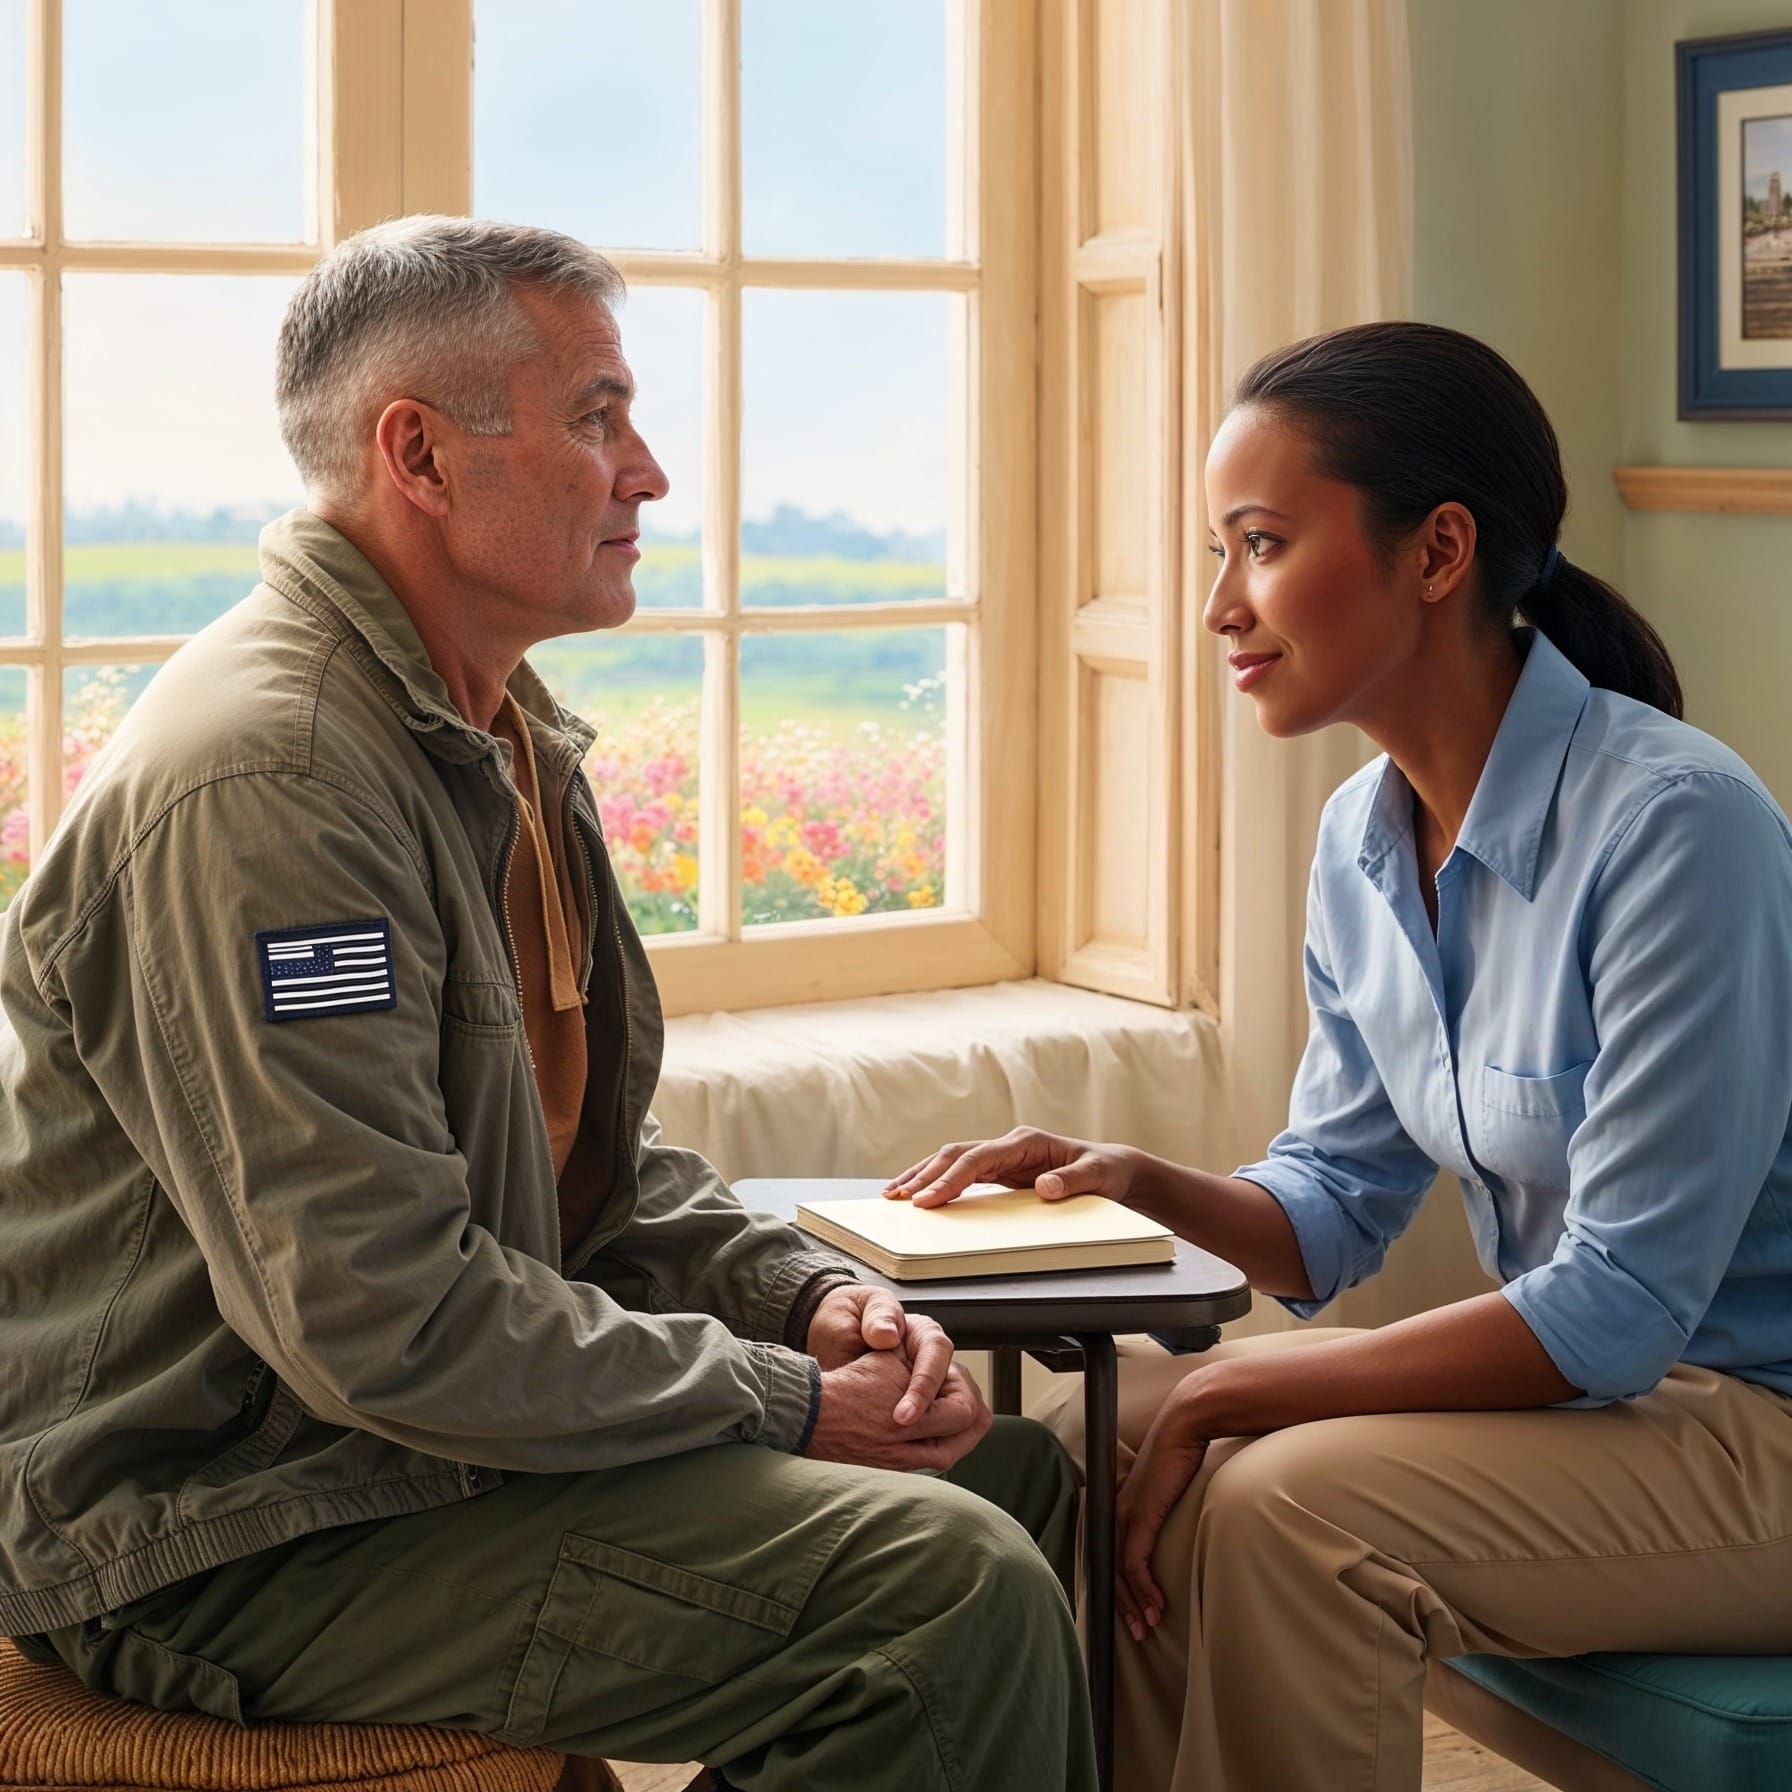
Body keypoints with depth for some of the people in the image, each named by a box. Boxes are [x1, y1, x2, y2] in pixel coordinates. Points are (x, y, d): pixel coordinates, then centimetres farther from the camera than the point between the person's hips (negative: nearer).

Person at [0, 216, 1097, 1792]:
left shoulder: (499, 737, 12)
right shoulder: (263, 775, -23)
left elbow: (589, 1156, 19)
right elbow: (381, 1320, -27)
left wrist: (805, 1295, 1)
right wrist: (787, 1402, -18)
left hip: (441, 1416, 11)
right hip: (232, 1531, -10)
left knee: (1012, 1474, 9)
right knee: (952, 1595, -23)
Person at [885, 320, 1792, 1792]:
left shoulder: (1674, 825, -23)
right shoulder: (1364, 840, 2)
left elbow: (1620, 1304, -24)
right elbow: (1334, 1213, 11)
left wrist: (1232, 1393, -20)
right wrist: (1147, 1186, -10)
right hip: (1579, 1376, 8)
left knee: (1284, 1509, -26)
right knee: (1088, 1437, -5)